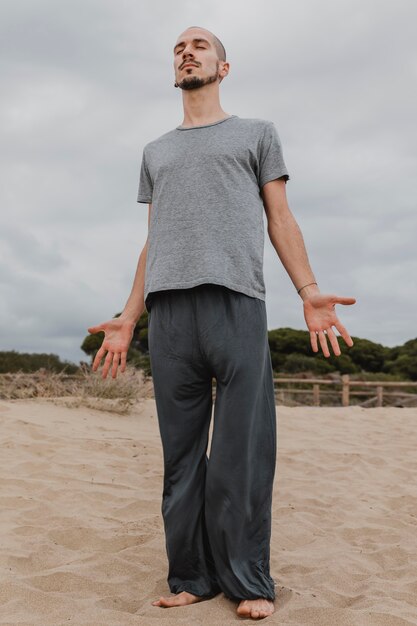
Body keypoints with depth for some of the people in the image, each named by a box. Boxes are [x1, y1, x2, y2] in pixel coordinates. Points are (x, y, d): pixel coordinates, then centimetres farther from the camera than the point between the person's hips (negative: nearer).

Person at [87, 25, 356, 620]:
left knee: (242, 450, -6)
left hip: (237, 302, -3)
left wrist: (309, 290, -5)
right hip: (168, 310, 3)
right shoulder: (155, 152, 27)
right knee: (180, 453, 2)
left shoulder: (258, 133, 19)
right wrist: (128, 317, 13)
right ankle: (191, 576, 11)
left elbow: (280, 218, 10)